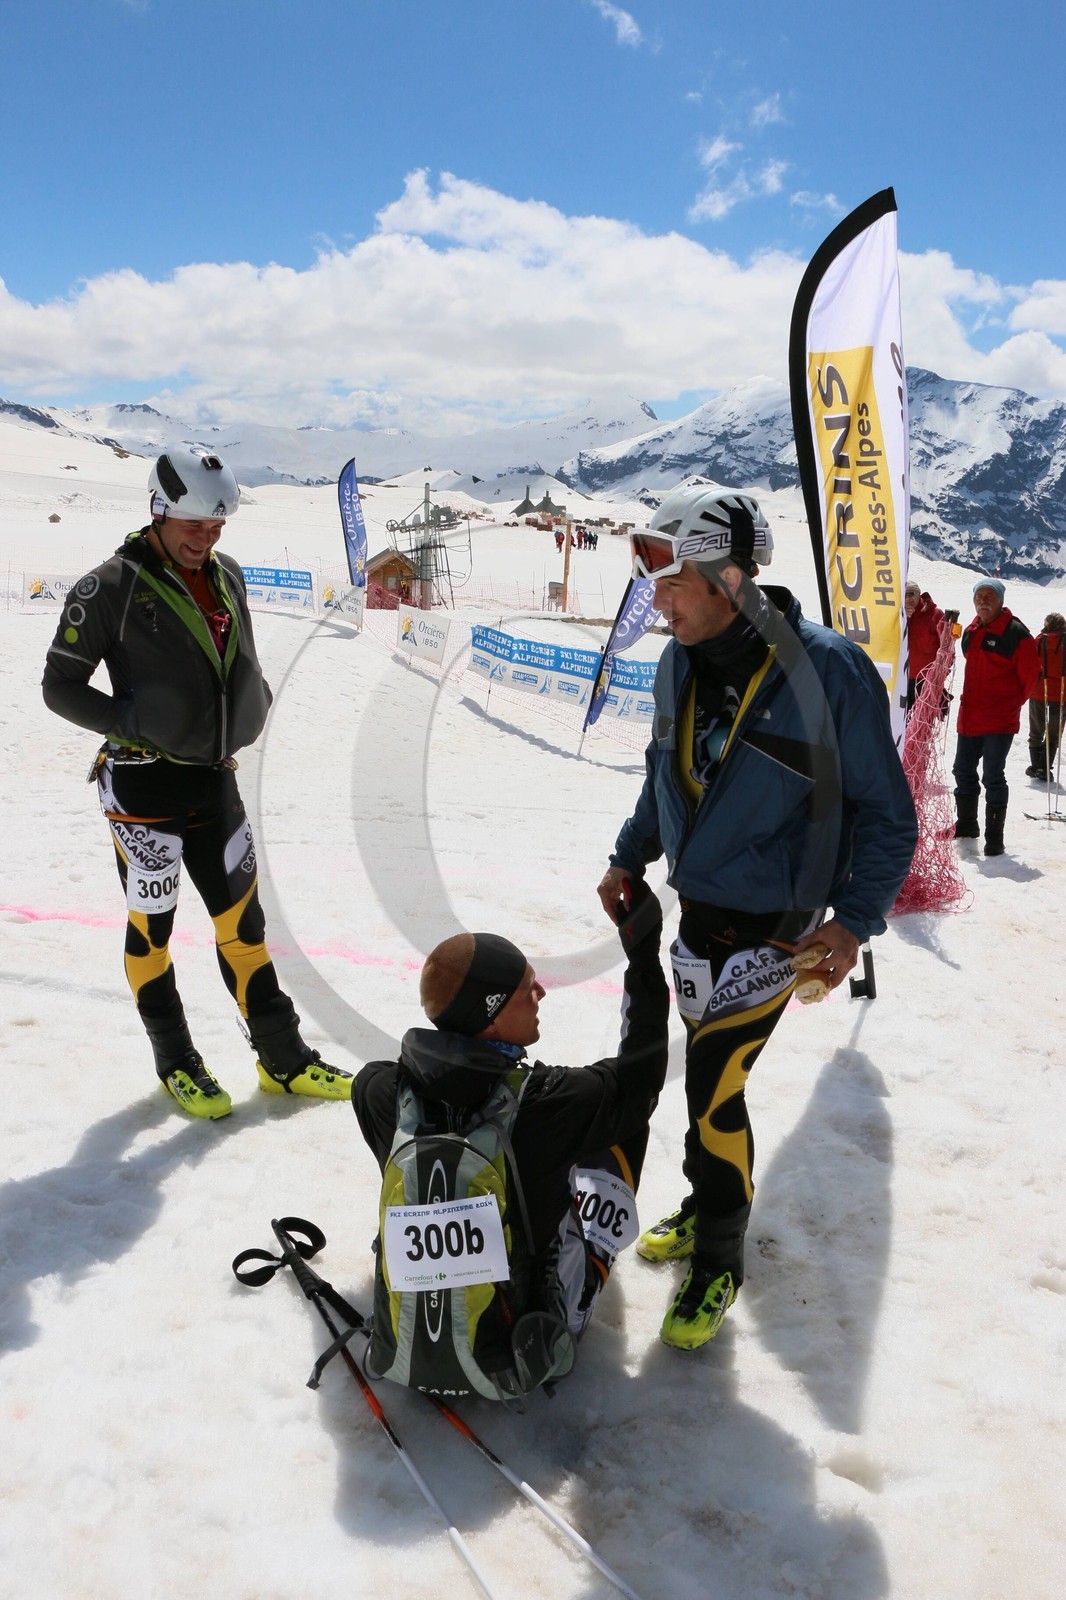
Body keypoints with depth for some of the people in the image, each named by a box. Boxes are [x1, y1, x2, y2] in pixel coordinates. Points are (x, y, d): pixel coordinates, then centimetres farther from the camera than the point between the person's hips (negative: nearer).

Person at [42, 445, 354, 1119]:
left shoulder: (227, 577, 7)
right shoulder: (112, 587, -10)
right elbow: (61, 686, -6)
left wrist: (250, 713, 3)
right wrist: (133, 723, -17)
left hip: (215, 780, 5)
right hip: (144, 784, -5)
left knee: (242, 918, 11)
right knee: (151, 926, 7)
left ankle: (284, 1058, 20)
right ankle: (177, 1063, 23)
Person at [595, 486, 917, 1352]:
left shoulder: (830, 670, -21)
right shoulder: (680, 664, -2)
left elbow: (887, 815, -12)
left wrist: (855, 921, -19)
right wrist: (630, 857, 17)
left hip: (773, 924, -5)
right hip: (698, 908, 6)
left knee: (714, 1088, -4)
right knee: (711, 1076, 15)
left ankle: (719, 1263, 15)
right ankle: (709, 1210, 37)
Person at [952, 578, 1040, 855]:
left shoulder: (1016, 633, -11)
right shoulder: (970, 632, 11)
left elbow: (1030, 676, -6)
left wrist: (1011, 704, 0)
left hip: (999, 721, -7)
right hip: (969, 718, 7)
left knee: (992, 777, -7)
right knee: (963, 771, 16)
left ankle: (994, 836, 2)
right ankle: (966, 824, 33)